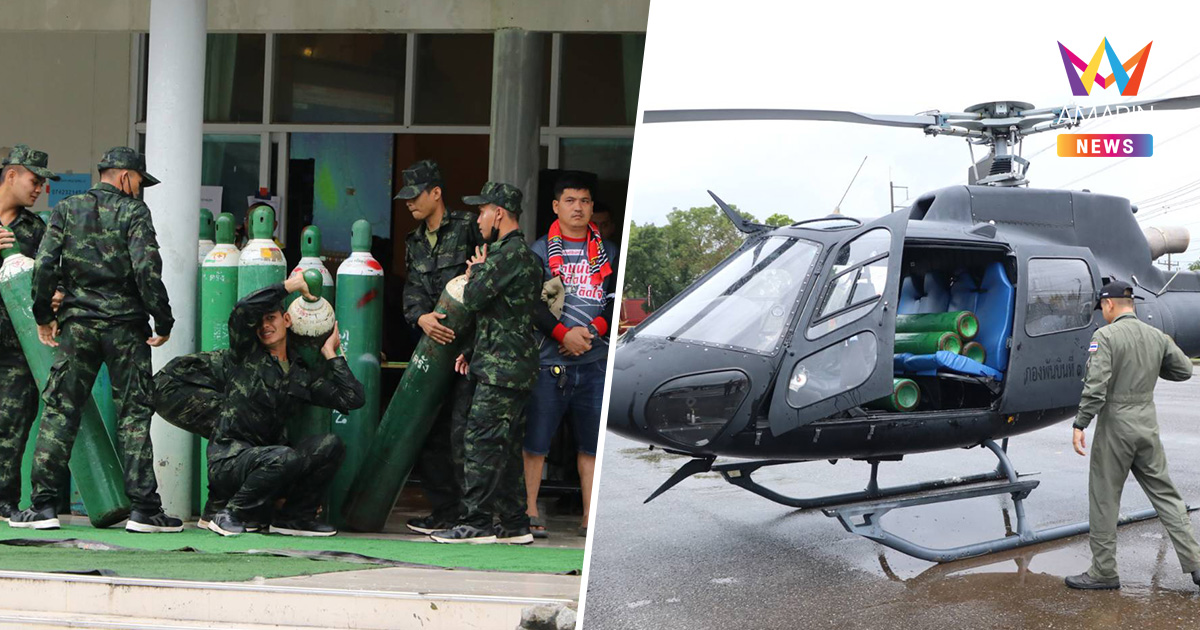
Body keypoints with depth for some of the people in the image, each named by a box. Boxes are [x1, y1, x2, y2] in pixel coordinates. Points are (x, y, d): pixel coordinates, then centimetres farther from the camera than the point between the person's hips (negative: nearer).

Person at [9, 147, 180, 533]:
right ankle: (144, 509, 1)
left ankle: (43, 505, 3)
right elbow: (146, 269, -13)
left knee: (60, 411, 7)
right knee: (133, 414, 2)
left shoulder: (66, 209, 7)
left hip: (78, 325, 3)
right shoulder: (133, 211, -3)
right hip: (125, 327, -2)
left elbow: (44, 265, -1)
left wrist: (44, 316, 9)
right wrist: (164, 322, -6)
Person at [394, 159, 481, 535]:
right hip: (434, 345, 8)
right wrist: (421, 317, -12)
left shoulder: (466, 229, -4)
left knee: (460, 433, -12)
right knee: (427, 431, 8)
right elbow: (412, 291, 7)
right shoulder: (415, 243, 18)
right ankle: (445, 512, 18)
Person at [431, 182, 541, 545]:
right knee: (505, 446, 11)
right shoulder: (522, 254, 20)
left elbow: (474, 299, -17)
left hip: (501, 369, -10)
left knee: (481, 441, -8)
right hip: (510, 367, 10)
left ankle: (477, 523, -7)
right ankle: (514, 525, 14)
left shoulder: (510, 254, -14)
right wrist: (473, 351, 21)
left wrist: (477, 270, 3)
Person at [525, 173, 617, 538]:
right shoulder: (540, 251, 6)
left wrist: (592, 331, -8)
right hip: (548, 361, -2)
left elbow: (617, 300, 8)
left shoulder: (607, 253, 15)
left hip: (595, 361, 3)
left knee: (593, 442, 2)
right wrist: (563, 333, -16)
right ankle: (530, 512, 5)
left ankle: (590, 517, 7)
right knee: (535, 440, -3)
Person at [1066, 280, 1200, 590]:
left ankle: (1103, 571, 8)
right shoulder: (1157, 337, 6)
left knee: (1103, 499, 3)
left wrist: (1080, 425, -17)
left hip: (1115, 427, -6)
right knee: (1165, 495, 12)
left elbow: (1096, 387, -20)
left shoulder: (1106, 336, -13)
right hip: (1148, 426, 6)